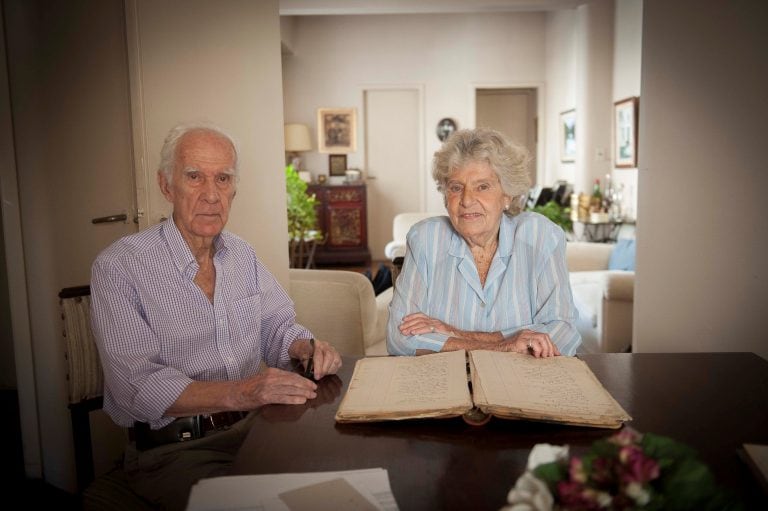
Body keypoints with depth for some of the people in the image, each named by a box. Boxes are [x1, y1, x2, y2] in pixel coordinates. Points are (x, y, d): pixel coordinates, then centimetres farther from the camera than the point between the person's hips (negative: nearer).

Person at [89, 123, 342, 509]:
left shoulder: (242, 255, 10)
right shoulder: (118, 267, -11)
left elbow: (276, 326, 14)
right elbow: (137, 385, -19)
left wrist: (307, 348, -10)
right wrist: (238, 393, -32)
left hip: (253, 427, 6)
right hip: (172, 448, -5)